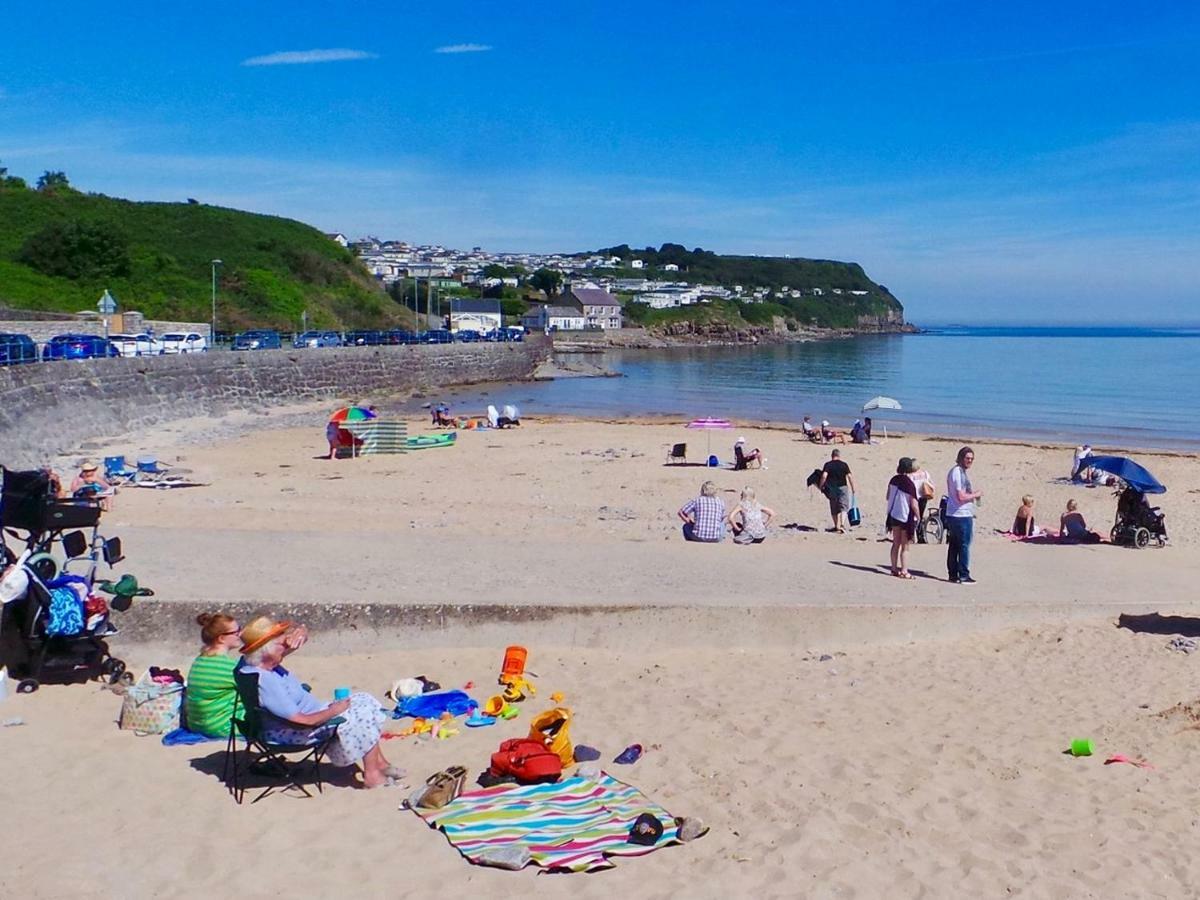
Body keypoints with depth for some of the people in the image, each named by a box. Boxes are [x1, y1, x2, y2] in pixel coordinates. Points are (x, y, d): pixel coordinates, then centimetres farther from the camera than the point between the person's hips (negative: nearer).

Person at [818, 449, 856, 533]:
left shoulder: (828, 465, -2)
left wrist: (820, 486, -5)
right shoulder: (844, 465, 0)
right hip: (842, 487, -1)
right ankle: (840, 525, -19)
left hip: (832, 489, 1)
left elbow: (824, 476, -15)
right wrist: (853, 489, 1)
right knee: (843, 507, 0)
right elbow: (850, 476, -6)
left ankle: (836, 526, 20)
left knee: (834, 508, 12)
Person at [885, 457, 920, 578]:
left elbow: (888, 497, 10)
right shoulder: (910, 484, -20)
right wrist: (919, 518, -5)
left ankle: (895, 568, 22)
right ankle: (904, 571, 5)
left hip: (893, 515, 6)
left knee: (896, 543, 16)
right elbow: (914, 505, -17)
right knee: (905, 546, 4)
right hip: (906, 517, -6)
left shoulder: (894, 480, -1)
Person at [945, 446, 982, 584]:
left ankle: (953, 575, 17)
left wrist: (973, 494, 12)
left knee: (953, 546, 12)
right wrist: (976, 495, -7)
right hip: (962, 515, -10)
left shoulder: (955, 471, 16)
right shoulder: (959, 472, -16)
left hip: (952, 514, 10)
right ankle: (963, 576, 2)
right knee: (964, 546, -3)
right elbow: (961, 496, -21)